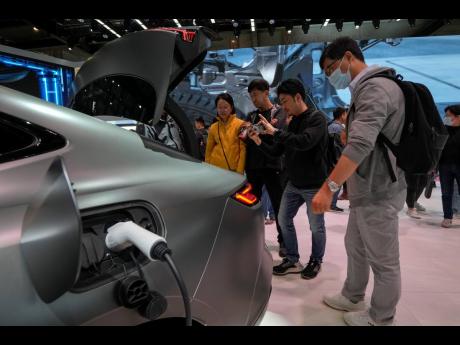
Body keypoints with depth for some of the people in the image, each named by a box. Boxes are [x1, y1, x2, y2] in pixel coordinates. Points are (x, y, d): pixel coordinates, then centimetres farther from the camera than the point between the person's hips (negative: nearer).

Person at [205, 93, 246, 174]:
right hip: (216, 168, 2)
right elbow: (209, 150, 11)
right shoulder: (213, 127, 6)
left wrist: (239, 171, -12)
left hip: (234, 169, -2)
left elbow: (243, 149, -7)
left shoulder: (240, 124, -4)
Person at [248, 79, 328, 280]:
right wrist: (259, 142, -6)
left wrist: (275, 132, -26)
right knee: (284, 219, 10)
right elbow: (276, 152, 10)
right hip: (293, 184, 7)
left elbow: (305, 142, -32)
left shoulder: (317, 118, -13)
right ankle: (292, 260, 25)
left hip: (314, 185, -7)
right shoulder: (291, 123, 9)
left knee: (316, 226, 5)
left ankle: (315, 261, 28)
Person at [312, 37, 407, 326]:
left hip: (377, 193, -10)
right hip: (366, 190, 10)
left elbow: (360, 145, -31)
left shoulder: (376, 88, -19)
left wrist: (328, 187, -32)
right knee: (356, 247, 21)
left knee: (383, 261, 6)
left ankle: (380, 319, 24)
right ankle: (352, 298, 39)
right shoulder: (366, 90, 15)